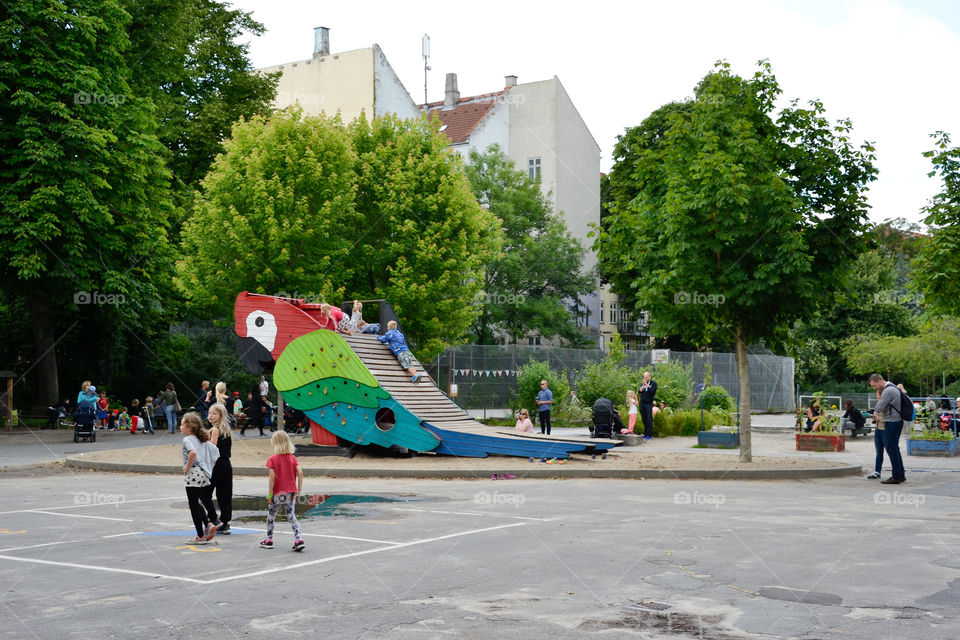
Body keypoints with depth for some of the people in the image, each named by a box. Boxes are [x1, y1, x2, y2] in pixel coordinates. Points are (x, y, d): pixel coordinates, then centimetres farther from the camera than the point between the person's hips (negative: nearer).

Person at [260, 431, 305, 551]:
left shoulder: (273, 459, -10)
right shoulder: (292, 458, 1)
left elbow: (272, 477, -15)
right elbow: (300, 473, -9)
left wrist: (269, 494, -10)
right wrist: (299, 489, -3)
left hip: (277, 493, -3)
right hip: (290, 493, 3)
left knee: (271, 516, 15)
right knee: (292, 517, 7)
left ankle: (269, 540, 24)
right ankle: (298, 539, -9)